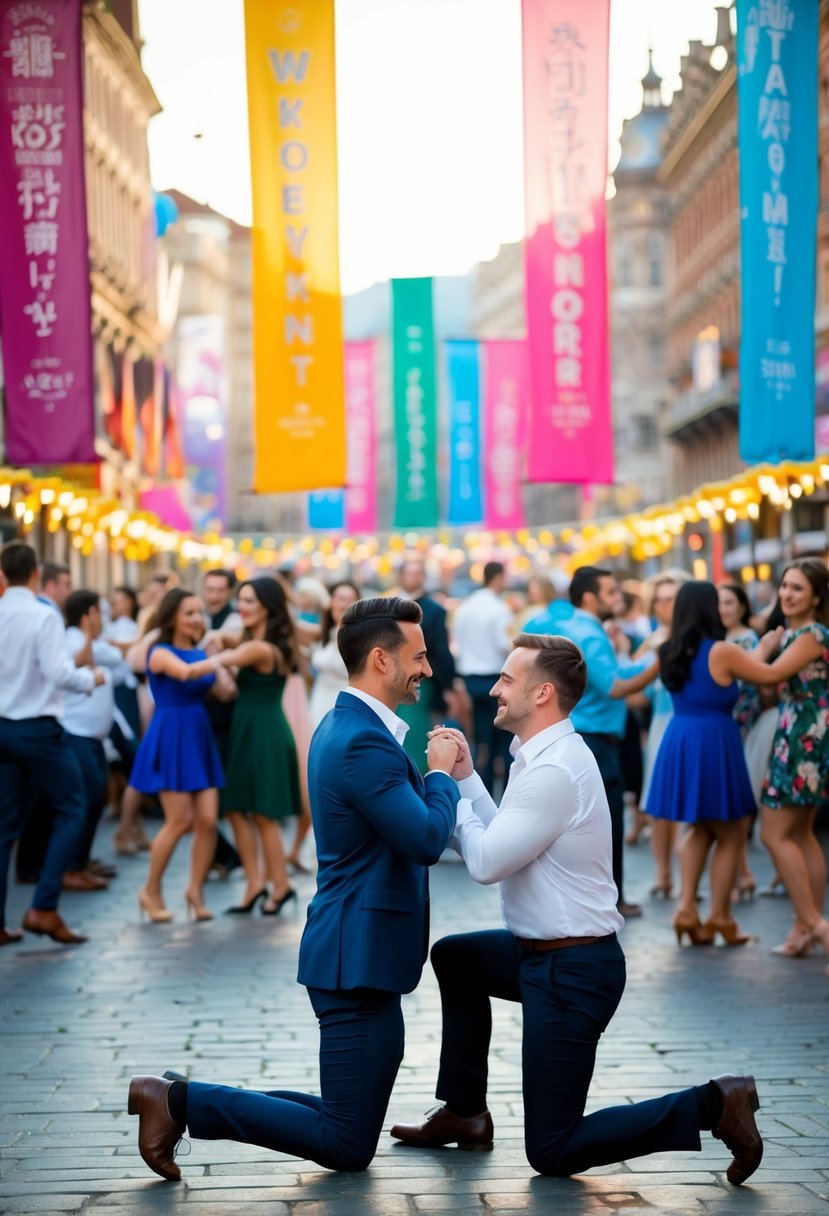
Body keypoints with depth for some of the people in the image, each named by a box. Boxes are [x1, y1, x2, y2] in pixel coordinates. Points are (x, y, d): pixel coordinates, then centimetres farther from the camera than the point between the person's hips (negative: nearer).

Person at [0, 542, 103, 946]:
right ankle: (44, 908, -4)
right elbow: (58, 672, -21)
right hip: (38, 728, -6)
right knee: (70, 811, 7)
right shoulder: (44, 616, -14)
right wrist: (90, 678, -3)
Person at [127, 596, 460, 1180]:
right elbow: (427, 839, -26)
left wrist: (437, 776, 5)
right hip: (360, 956, -11)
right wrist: (441, 774, -9)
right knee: (348, 1146, -4)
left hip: (359, 954, 11)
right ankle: (180, 1101, -3)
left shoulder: (346, 726, 14)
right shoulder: (365, 743, -20)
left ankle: (183, 1100, 14)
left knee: (350, 1130, 17)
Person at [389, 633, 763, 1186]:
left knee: (552, 1152, -3)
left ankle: (712, 1104, -5)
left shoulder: (554, 771, -24)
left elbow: (486, 862, -21)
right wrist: (466, 777, 7)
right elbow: (501, 843, 11)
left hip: (573, 971, -10)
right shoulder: (543, 756, 8)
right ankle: (464, 1113, 31)